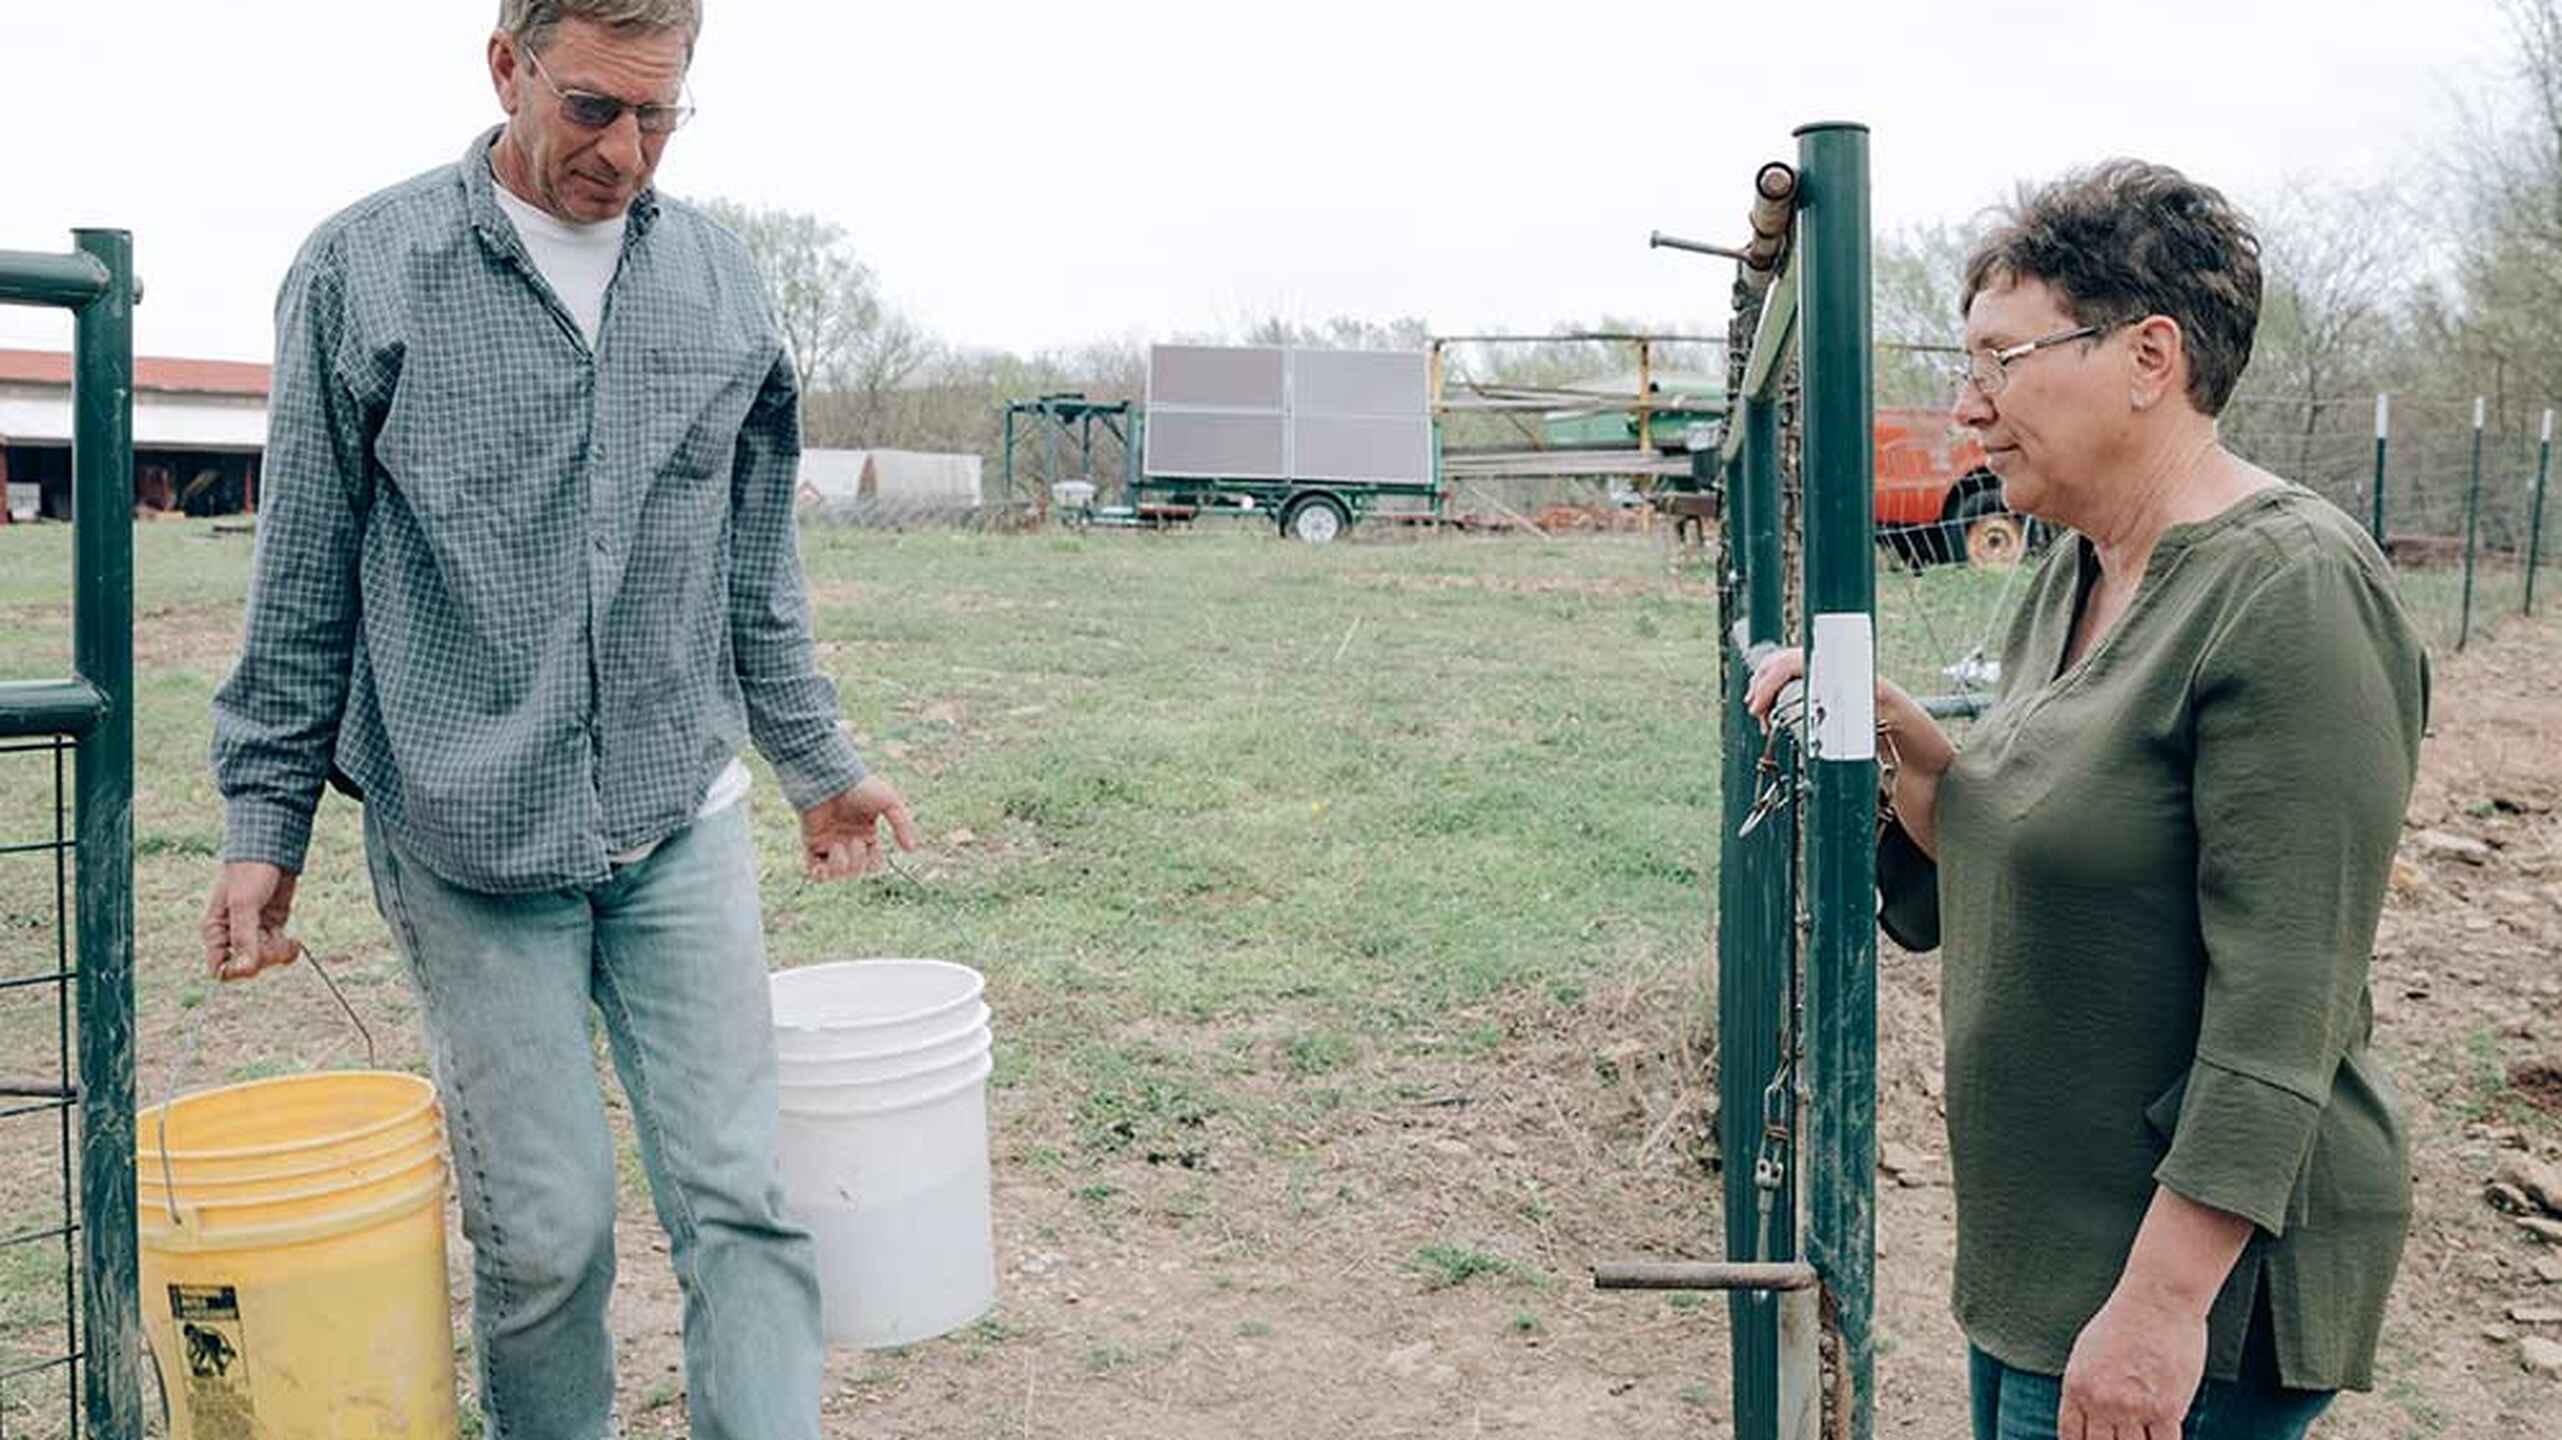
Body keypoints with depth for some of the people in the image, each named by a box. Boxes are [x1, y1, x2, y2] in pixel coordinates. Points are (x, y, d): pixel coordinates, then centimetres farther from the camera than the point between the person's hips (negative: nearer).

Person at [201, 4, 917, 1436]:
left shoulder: (719, 276, 6)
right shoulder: (364, 271, -3)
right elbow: (304, 583, 2)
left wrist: (822, 763, 16)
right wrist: (265, 822, 3)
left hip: (683, 829, 3)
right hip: (470, 841, -2)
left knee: (741, 1198, 1)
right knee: (546, 1230, 5)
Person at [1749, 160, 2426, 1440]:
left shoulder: (2290, 591, -21)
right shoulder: (2071, 578, 7)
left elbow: (2284, 1002, -24)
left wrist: (2163, 1301, -24)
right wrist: (1902, 739, -4)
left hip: (2190, 1273, -8)